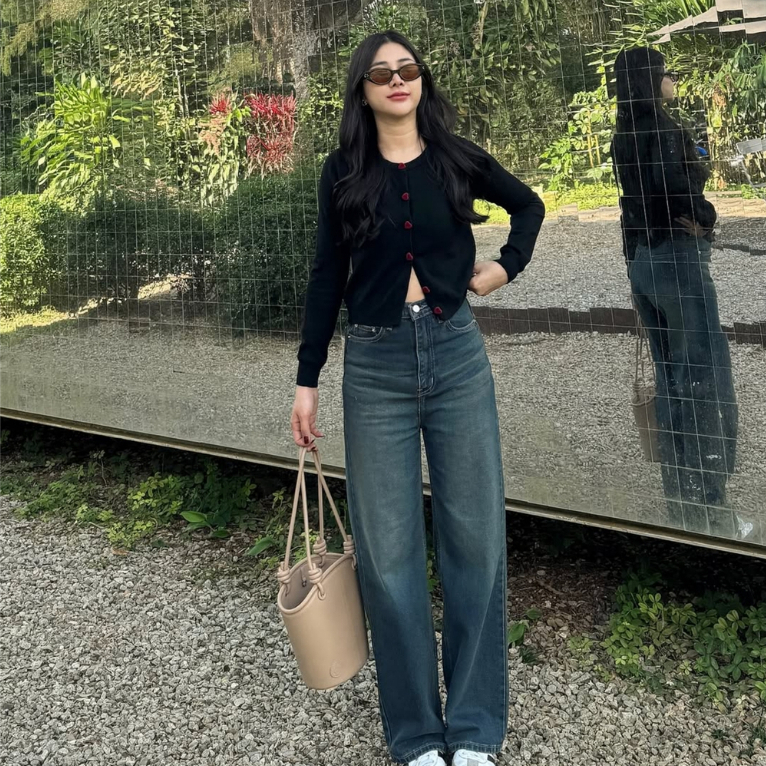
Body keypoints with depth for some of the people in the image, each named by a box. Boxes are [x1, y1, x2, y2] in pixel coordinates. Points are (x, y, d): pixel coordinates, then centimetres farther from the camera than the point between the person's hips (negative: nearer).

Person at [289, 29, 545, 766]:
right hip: (375, 366, 0)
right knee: (388, 548, 3)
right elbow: (326, 277, 5)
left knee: (475, 536, 5)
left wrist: (508, 265, 5)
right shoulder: (343, 172, 3)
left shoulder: (456, 158, 5)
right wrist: (307, 381, 2)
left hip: (457, 355, 1)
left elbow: (529, 205, 22)